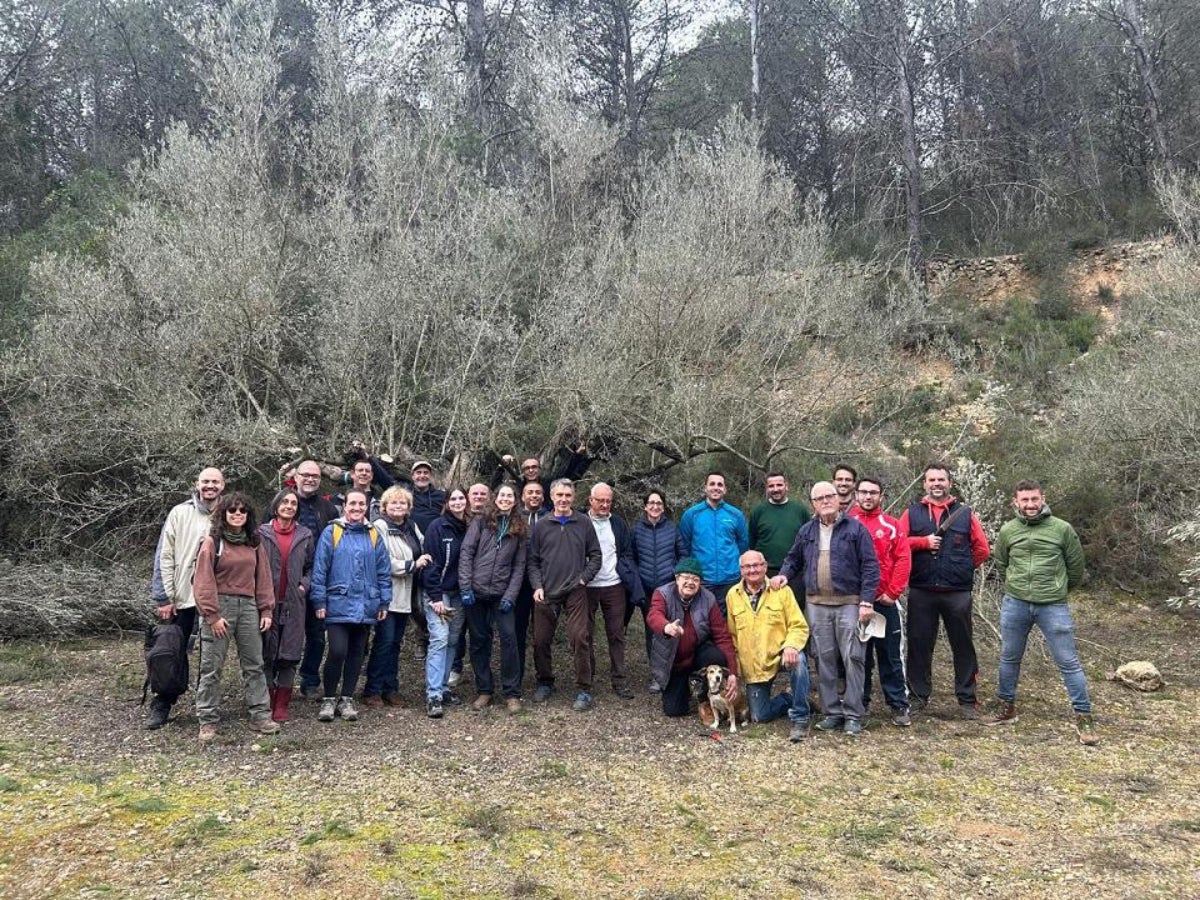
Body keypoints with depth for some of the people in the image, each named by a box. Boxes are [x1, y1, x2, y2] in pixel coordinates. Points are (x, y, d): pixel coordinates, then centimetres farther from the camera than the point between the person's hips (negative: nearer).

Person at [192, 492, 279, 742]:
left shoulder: (255, 542, 11)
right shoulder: (212, 542, -3)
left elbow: (263, 577, 11)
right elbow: (204, 581, -8)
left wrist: (266, 610, 5)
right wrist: (212, 616, -13)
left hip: (248, 606, 4)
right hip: (220, 605, -4)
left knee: (254, 664, 7)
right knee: (211, 667, 2)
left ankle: (260, 715, 12)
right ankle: (208, 720, 10)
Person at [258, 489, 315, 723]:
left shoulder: (305, 535, 8)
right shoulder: (261, 533, 1)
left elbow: (311, 566, 14)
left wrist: (304, 585, -1)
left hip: (293, 603, 2)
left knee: (289, 655, 2)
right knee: (266, 654, 3)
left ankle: (281, 705, 12)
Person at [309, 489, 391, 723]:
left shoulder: (374, 535, 7)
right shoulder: (331, 532, -2)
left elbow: (384, 571, 9)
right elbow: (319, 569, -3)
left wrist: (384, 602, 6)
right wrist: (319, 601, -6)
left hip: (366, 606, 4)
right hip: (338, 605, -4)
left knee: (356, 654, 10)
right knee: (337, 652, -11)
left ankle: (346, 698, 24)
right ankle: (329, 699, 9)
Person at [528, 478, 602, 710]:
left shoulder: (584, 523, 2)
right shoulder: (541, 526, 6)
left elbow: (595, 555, 5)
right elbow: (533, 560, 7)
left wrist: (583, 578, -5)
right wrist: (537, 586, -3)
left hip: (575, 592, -2)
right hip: (546, 593, 2)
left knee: (579, 638, -8)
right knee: (541, 640, 7)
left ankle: (584, 690, 2)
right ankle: (545, 683, 26)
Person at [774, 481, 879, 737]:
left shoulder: (855, 528, -1)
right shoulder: (806, 531, 12)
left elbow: (869, 566, -4)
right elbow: (793, 559, 23)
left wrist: (866, 601, -10)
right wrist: (784, 574, 2)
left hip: (849, 603, -4)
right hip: (816, 605, 4)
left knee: (852, 658, -4)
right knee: (824, 660, 6)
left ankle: (852, 715, 4)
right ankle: (832, 712, 15)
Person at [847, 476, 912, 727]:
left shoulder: (891, 526, 2)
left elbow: (903, 559, -3)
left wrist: (893, 592, -8)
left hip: (885, 601, -1)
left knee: (891, 655, 4)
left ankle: (899, 706, 11)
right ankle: (860, 703, 20)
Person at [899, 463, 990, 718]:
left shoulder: (965, 513, 8)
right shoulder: (912, 513, 8)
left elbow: (982, 549, 8)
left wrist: (963, 570, 6)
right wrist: (923, 542, -12)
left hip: (957, 592, 0)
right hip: (921, 592, 0)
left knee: (963, 645, 5)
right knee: (919, 644, 7)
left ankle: (967, 699, 15)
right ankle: (918, 695, 18)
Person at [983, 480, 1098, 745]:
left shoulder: (1062, 529, -5)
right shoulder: (1007, 531, 1)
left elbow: (1075, 566, 7)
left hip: (1053, 607, -3)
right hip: (1014, 604, 3)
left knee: (1068, 662, 1)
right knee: (1009, 658, 14)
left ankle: (1083, 717, 11)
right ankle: (1007, 708, 29)